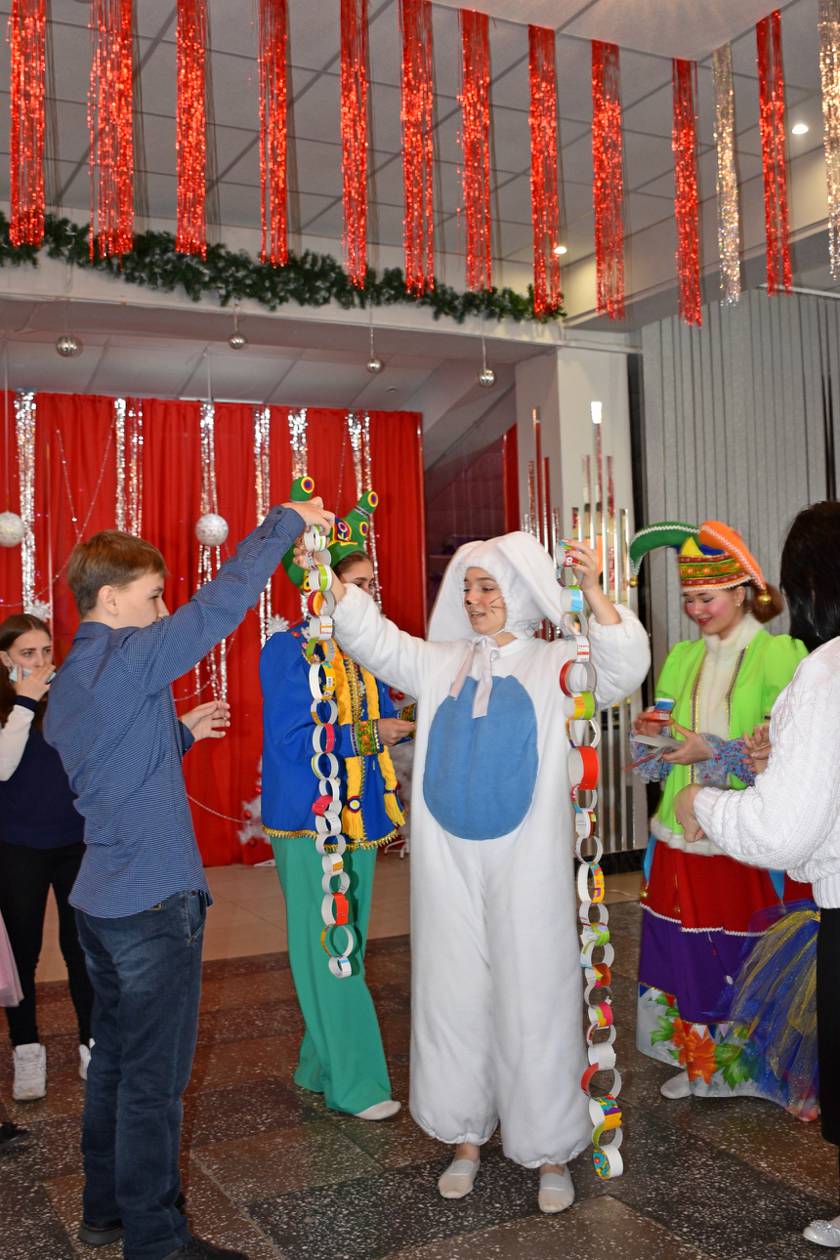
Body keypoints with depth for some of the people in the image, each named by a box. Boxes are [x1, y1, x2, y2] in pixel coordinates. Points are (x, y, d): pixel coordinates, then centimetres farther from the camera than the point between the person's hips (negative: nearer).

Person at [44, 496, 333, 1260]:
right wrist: (286, 521, -11)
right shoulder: (128, 658, -16)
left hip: (100, 898, 9)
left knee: (115, 1060, 19)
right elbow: (223, 603, -20)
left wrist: (181, 732, 15)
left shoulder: (69, 683, 12)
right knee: (154, 1076, 2)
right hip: (155, 901, -9)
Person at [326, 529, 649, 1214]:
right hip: (448, 863, 4)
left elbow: (624, 669, -16)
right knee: (453, 996, 11)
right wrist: (329, 577, -5)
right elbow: (373, 638, 7)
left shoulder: (555, 664, -1)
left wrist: (593, 595, -30)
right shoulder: (439, 663, 10)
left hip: (527, 864, -4)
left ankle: (551, 1151, 19)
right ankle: (466, 1138, 28)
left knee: (534, 1002, 3)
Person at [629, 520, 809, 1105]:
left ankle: (760, 1070, 23)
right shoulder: (681, 660, 10)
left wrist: (711, 751, -21)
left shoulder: (779, 656, -8)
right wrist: (652, 738, -9)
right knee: (685, 953, 11)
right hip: (682, 839, 5)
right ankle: (697, 1062, 30)